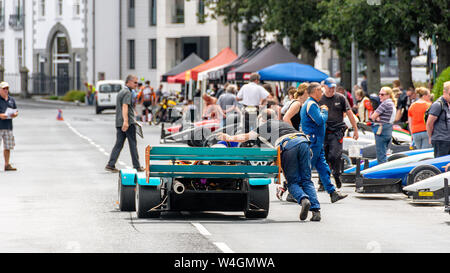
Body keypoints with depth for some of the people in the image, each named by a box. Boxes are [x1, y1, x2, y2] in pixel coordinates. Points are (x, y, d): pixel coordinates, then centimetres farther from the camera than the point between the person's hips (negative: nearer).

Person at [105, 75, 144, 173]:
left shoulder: (121, 92, 21)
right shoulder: (128, 92, -10)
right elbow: (125, 107, -23)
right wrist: (126, 121, -32)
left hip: (119, 123, 8)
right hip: (129, 122, -8)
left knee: (119, 144, 4)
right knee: (133, 144, 0)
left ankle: (110, 165, -5)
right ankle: (136, 166, 4)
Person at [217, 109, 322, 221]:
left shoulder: (265, 126, 26)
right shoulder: (284, 124, 39)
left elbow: (245, 137, 36)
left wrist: (229, 138, 52)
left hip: (288, 145, -4)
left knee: (293, 182, 3)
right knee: (306, 180, 5)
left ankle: (303, 199, -26)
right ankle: (315, 210, -10)